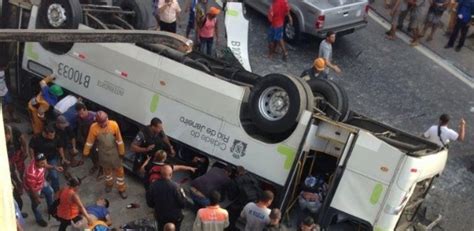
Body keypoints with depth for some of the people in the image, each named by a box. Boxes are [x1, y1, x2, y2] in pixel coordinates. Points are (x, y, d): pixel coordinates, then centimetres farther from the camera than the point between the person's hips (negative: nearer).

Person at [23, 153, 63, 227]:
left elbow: (46, 166, 3)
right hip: (34, 189, -7)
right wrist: (37, 198, -18)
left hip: (42, 183, 7)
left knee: (49, 192, 30)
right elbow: (31, 187, -30)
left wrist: (54, 167, -9)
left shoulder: (41, 162, -26)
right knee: (36, 204, 20)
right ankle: (39, 219, 49)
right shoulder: (31, 173, -46)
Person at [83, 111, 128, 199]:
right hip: (103, 152, 1)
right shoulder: (93, 127, -23)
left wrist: (121, 152, -7)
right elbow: (89, 141, -10)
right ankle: (109, 183, 51)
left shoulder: (114, 125, -26)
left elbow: (119, 139, -14)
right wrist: (86, 153, -1)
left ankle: (121, 189, 30)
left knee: (119, 170, 12)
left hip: (114, 151, -1)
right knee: (106, 169, 24)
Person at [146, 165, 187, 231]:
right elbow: (182, 203, -19)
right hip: (174, 217, -3)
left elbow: (150, 203, -5)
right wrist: (182, 193, -1)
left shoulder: (153, 185, -16)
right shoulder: (174, 186, -28)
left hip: (160, 216, 3)